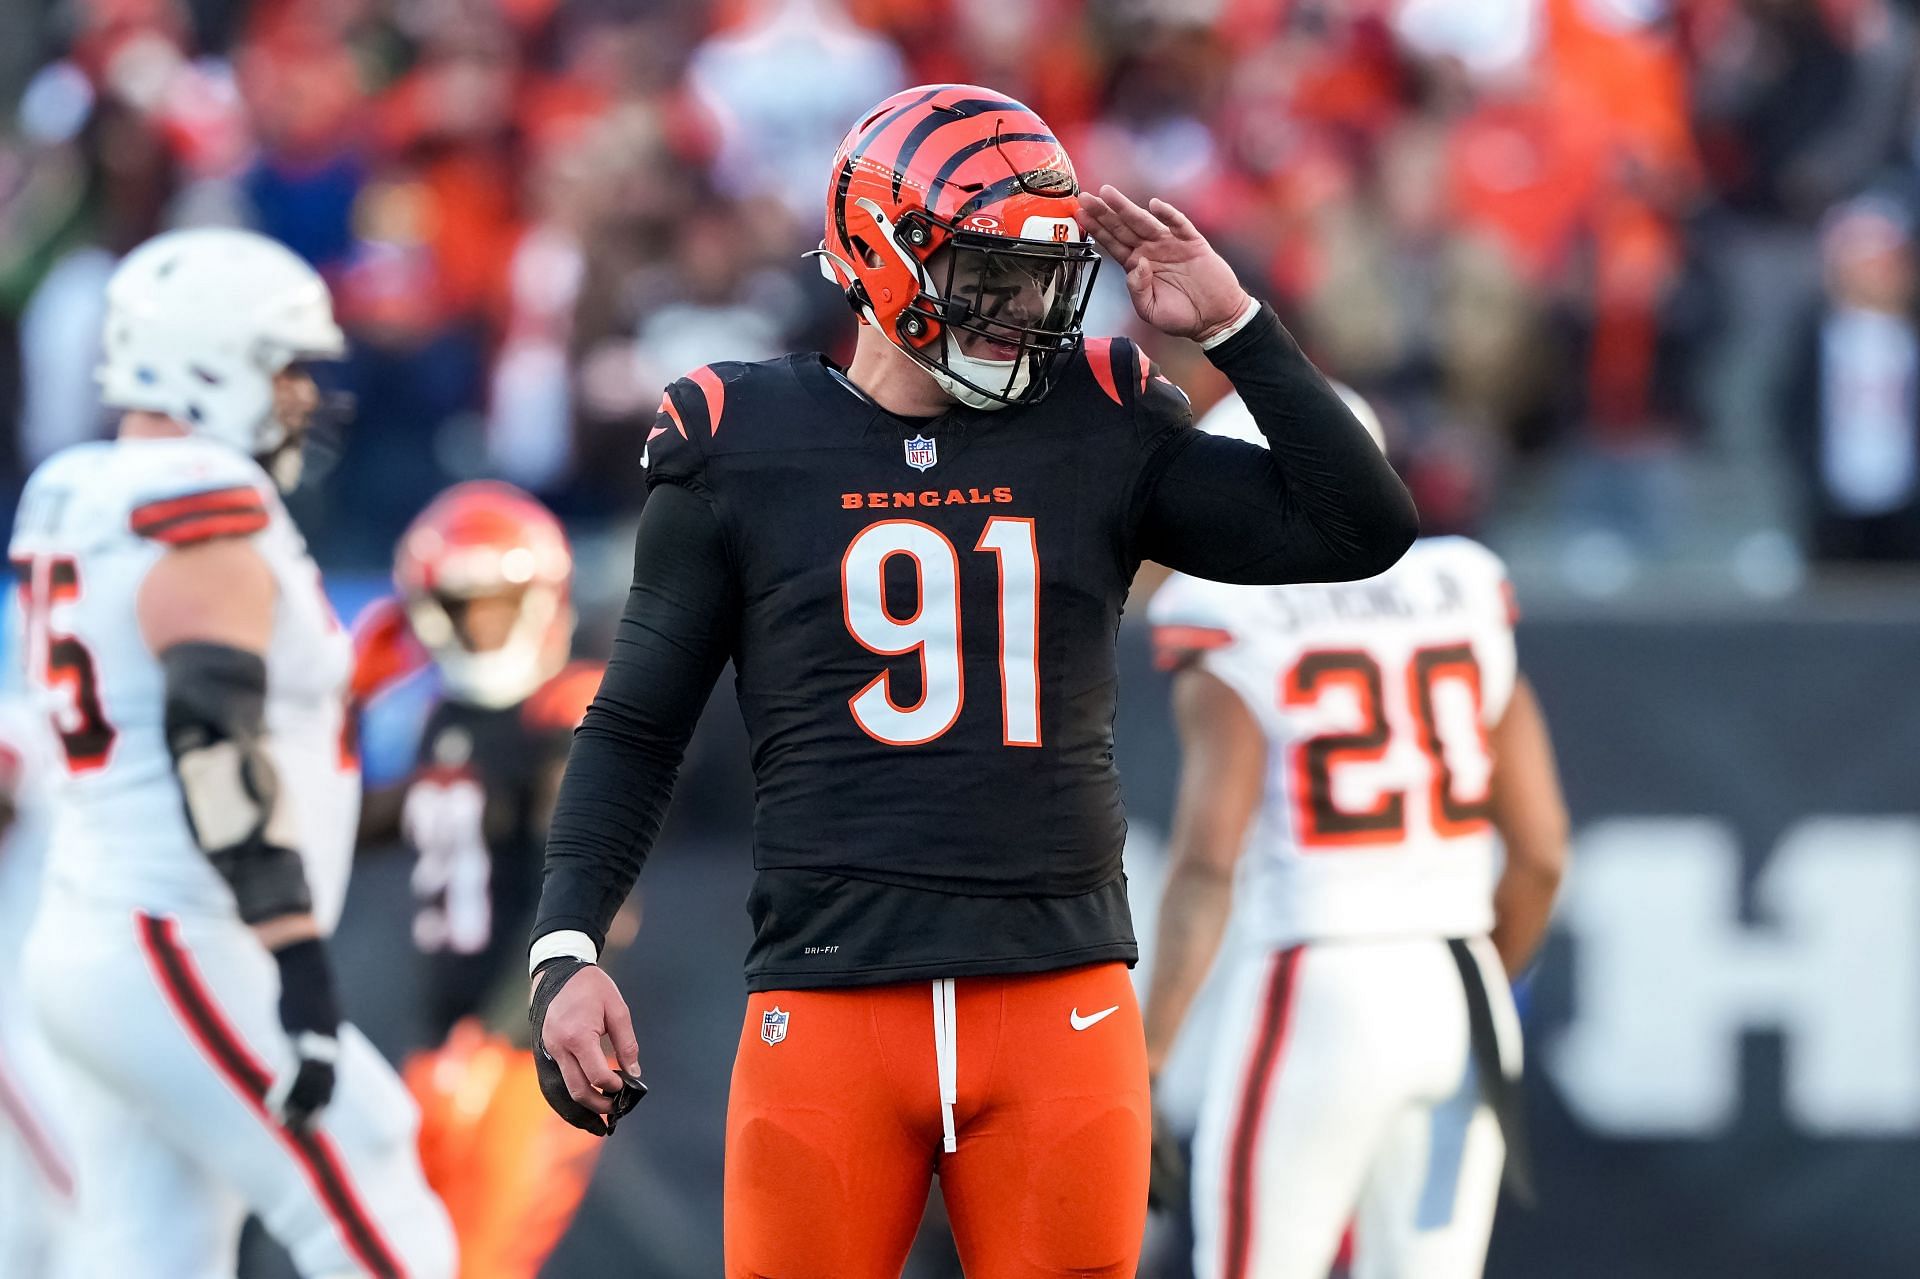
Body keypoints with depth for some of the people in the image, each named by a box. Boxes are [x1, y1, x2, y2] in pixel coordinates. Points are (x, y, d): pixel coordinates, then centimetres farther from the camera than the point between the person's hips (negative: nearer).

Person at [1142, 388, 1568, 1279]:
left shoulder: (1233, 640, -5)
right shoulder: (1465, 613, 9)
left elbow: (1208, 862, -15)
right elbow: (1541, 855, 9)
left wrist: (1147, 1058, -16)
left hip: (1311, 998, -5)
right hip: (1457, 992, 5)